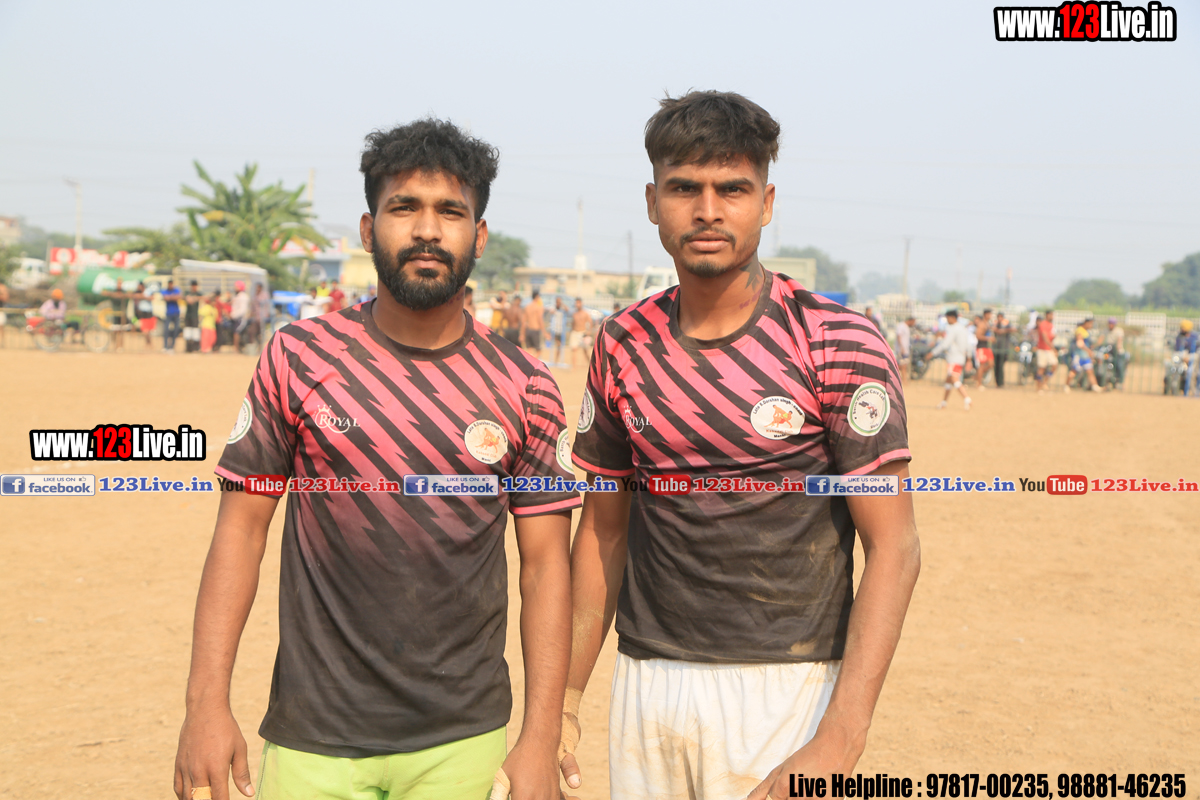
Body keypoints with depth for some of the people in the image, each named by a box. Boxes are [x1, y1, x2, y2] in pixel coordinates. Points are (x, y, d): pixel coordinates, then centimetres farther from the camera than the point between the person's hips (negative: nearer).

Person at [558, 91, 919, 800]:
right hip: (644, 682, 4)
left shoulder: (838, 343, -9)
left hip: (783, 687, -4)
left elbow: (894, 549, -11)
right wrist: (566, 694, 8)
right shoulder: (623, 345, 5)